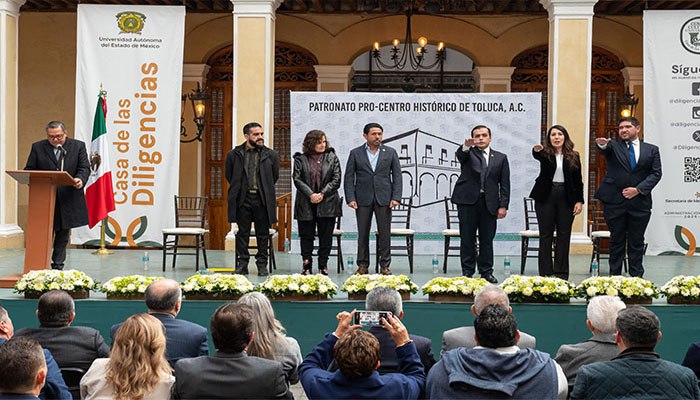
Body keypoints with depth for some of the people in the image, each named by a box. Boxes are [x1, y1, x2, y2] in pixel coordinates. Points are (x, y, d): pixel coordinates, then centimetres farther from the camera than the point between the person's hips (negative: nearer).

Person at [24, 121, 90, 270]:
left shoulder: (78, 146, 5)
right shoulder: (37, 148, 6)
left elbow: (84, 168, 0)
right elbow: (29, 170, 6)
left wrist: (80, 180, -22)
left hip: (68, 199, 1)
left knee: (63, 235, 9)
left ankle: (58, 265, 18)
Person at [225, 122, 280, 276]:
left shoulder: (271, 155, 4)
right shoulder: (234, 154, 3)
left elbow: (275, 176, 14)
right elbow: (229, 175, 14)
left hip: (262, 200, 0)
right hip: (242, 200, 0)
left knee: (263, 233, 5)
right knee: (243, 233, 5)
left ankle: (262, 265, 14)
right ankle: (242, 264, 13)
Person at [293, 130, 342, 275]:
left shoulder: (332, 158, 7)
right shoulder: (300, 159, 5)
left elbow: (336, 180, 1)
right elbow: (297, 180, -2)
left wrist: (322, 194, -10)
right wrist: (311, 195, -14)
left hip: (327, 204, 0)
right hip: (306, 205, 0)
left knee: (326, 236, 3)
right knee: (306, 235, 4)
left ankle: (323, 265, 13)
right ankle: (306, 265, 12)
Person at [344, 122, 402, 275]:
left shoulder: (390, 152, 7)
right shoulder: (355, 153, 5)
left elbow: (397, 176, 5)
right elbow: (349, 177, 3)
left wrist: (396, 198, -6)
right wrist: (350, 198, -7)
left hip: (384, 199, 0)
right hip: (363, 199, 0)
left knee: (385, 233, 1)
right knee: (363, 234, 4)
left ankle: (385, 265, 9)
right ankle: (363, 265, 12)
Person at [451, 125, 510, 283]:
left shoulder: (500, 158, 13)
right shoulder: (468, 153, 9)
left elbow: (505, 184, 8)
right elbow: (460, 155, -17)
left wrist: (503, 206, -1)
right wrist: (467, 146, -40)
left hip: (489, 204, 1)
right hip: (468, 201, -1)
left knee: (487, 239, 4)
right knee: (467, 238, 2)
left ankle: (486, 272, 14)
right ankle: (467, 271, 11)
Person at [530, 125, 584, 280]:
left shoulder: (573, 156, 8)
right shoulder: (545, 153, 2)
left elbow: (578, 181, 8)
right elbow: (537, 156, -23)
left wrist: (579, 201, 1)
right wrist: (537, 150, -46)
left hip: (566, 198, 2)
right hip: (546, 197, -1)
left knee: (564, 235, 3)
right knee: (545, 235, 1)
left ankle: (561, 273, 9)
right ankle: (545, 273, 6)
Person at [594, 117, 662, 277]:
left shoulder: (651, 150, 11)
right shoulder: (613, 147, 8)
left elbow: (656, 173, 3)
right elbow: (605, 149, -16)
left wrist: (638, 189, -10)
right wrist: (602, 144, -41)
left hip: (640, 202, 1)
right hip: (614, 202, -1)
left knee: (637, 242, 5)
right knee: (616, 241, 5)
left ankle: (636, 276, 12)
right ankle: (615, 276, 11)